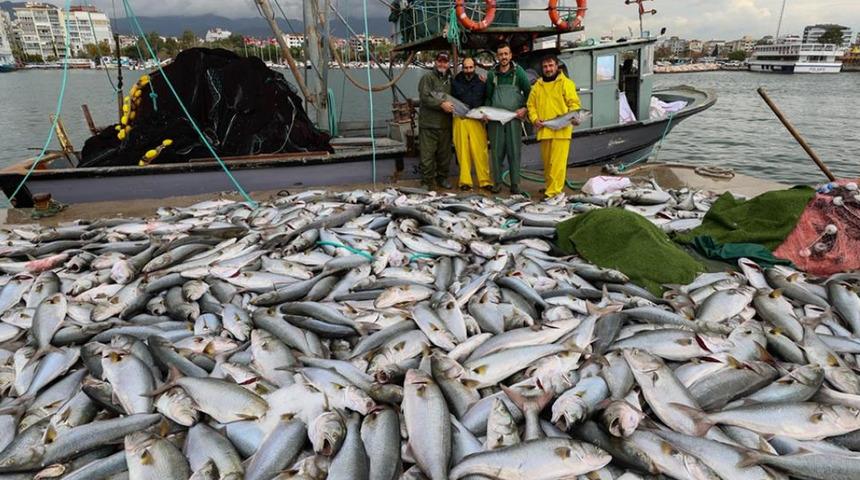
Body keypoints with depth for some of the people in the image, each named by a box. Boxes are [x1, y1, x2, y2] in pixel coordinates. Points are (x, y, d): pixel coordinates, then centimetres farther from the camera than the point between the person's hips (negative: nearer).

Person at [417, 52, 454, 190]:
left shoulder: (449, 79, 17)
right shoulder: (428, 77, -2)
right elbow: (425, 97, -15)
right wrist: (441, 104, -22)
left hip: (445, 125, 6)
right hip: (429, 124, -5)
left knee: (445, 153, 11)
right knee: (427, 154, -5)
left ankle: (443, 177, 25)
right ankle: (427, 181, 3)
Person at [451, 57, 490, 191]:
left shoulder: (481, 82, 10)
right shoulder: (456, 82, 11)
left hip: (477, 121, -1)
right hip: (460, 120, 1)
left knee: (481, 152, -6)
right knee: (463, 152, 0)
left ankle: (485, 180, 0)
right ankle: (465, 181, 7)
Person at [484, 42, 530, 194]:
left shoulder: (518, 72, 2)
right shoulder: (492, 74, 8)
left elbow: (528, 92, 7)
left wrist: (524, 108, -7)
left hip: (514, 117, -2)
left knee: (514, 151, -1)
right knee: (496, 151, 3)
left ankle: (515, 183, 5)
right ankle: (497, 182, 12)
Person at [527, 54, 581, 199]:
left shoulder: (566, 83, 2)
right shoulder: (538, 86, 16)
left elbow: (574, 103, -2)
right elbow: (531, 104, 16)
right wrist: (534, 119, -1)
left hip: (561, 129, -5)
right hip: (544, 130, 5)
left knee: (558, 162, -9)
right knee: (546, 161, 12)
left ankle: (553, 191, -10)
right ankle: (550, 185, 27)